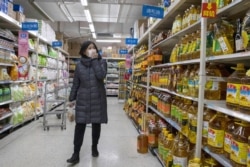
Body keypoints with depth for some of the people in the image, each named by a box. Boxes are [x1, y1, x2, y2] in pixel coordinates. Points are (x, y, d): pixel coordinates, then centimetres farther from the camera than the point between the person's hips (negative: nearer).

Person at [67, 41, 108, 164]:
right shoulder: (79, 65, 4)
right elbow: (75, 83, 8)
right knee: (80, 126, -2)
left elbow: (101, 75, -19)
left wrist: (95, 60, -14)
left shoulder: (101, 62, 1)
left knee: (96, 125, 10)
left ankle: (94, 147, 32)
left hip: (98, 99, 0)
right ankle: (76, 154, 6)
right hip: (83, 100, 0)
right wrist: (71, 98, 7)